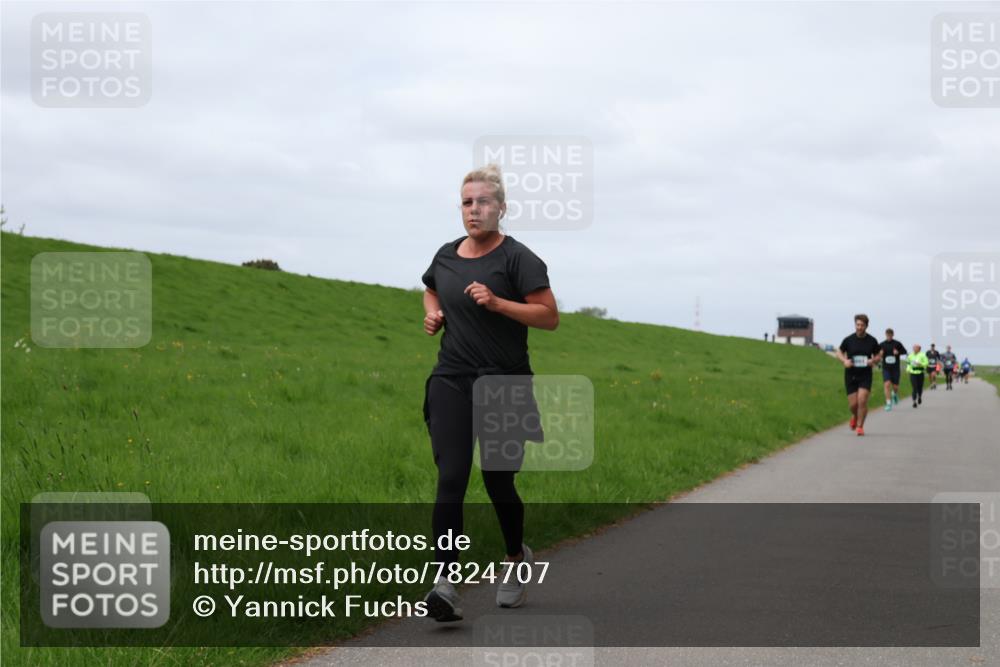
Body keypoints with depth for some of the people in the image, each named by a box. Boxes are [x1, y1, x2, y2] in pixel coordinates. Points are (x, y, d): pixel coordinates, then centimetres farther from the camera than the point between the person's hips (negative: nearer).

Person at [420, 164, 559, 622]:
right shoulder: (446, 256, 9)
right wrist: (432, 313, 9)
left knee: (498, 482, 7)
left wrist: (496, 302, -23)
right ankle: (444, 584, -17)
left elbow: (549, 316, -13)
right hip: (451, 380, 3)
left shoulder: (517, 259, -7)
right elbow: (431, 289, 31)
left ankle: (516, 558, 35)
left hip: (503, 384, -3)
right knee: (450, 480, -10)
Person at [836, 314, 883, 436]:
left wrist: (873, 360, -12)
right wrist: (845, 361, -11)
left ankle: (860, 426, 1)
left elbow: (879, 356, 10)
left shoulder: (872, 341, -1)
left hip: (865, 375, 0)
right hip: (850, 375, 0)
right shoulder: (848, 340, -3)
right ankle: (855, 416, 35)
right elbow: (839, 352, 9)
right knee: (853, 404, -1)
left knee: (862, 400, -15)